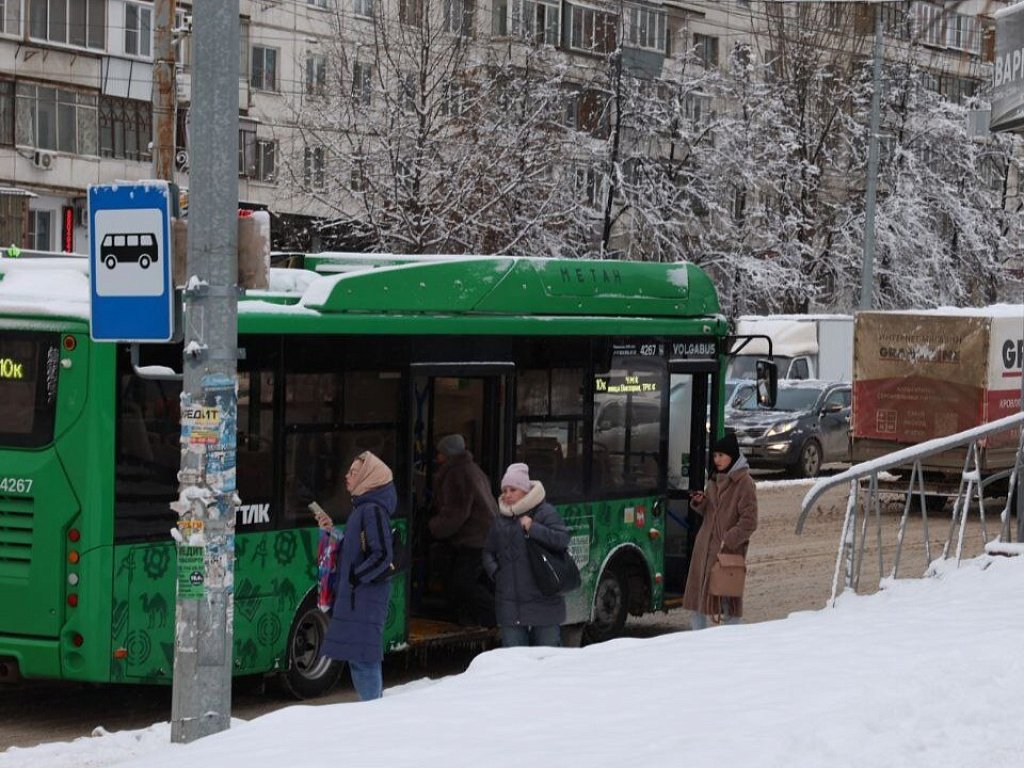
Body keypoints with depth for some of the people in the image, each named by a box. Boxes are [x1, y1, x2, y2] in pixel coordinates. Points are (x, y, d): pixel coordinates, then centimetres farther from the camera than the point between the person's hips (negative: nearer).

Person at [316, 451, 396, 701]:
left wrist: (355, 579, -16)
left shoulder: (373, 511, -14)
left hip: (365, 596, -10)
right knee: (358, 657, 13)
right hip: (355, 597, 10)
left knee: (363, 658, -9)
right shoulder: (362, 508, 16)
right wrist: (332, 531, 13)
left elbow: (383, 555, -20)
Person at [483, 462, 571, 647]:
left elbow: (563, 539, -15)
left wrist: (533, 528, -20)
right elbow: (488, 552, 24)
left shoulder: (544, 512, -2)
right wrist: (495, 572, 6)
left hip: (543, 602, -5)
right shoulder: (501, 519, 14)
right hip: (510, 603, 5)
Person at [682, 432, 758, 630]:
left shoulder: (744, 482, -10)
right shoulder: (715, 480, 13)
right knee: (698, 589, 9)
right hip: (705, 545, 7)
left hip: (729, 549, -7)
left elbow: (749, 521, -14)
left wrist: (728, 540, -20)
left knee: (728, 595, -3)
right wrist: (699, 503, 1)